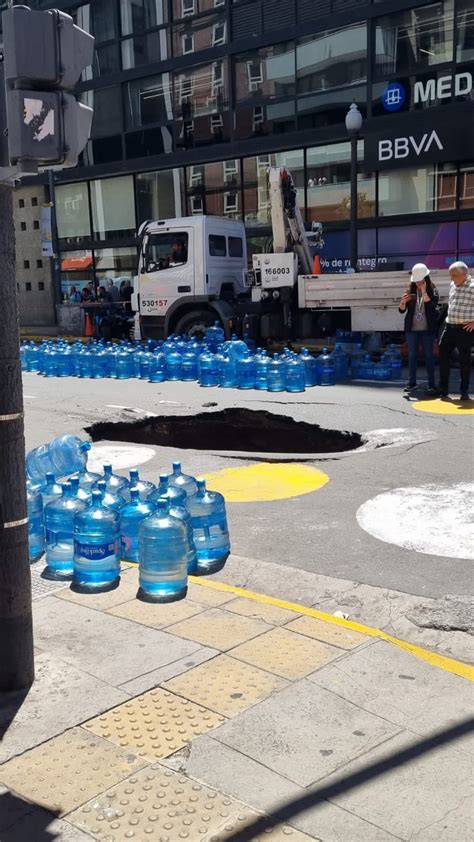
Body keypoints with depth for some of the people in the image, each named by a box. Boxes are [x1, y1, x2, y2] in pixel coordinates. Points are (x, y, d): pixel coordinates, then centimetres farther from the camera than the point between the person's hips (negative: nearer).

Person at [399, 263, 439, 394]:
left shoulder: (432, 290, -2)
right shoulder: (410, 291, 4)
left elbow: (432, 306, -17)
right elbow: (402, 310, 2)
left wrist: (424, 291, -18)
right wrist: (403, 301, -19)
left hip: (427, 329, -2)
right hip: (412, 329, 2)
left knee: (429, 356, 0)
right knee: (412, 355, 8)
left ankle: (431, 384, 2)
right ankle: (412, 382, 15)